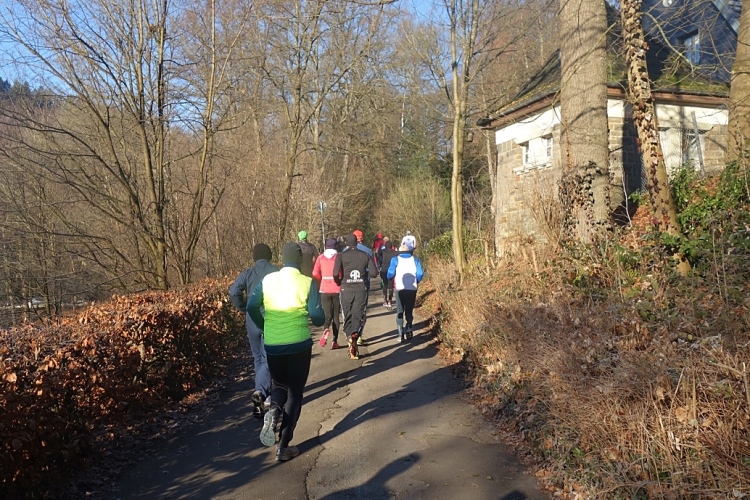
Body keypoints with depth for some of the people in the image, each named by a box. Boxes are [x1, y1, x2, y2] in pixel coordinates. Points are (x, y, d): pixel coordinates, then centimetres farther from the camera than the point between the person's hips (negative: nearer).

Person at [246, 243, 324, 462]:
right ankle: (284, 447, 9)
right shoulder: (308, 282, -8)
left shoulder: (267, 280, 0)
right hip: (299, 344, -2)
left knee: (279, 384, 24)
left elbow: (252, 307, -4)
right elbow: (317, 316, -11)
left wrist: (264, 327, 13)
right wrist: (320, 320, 13)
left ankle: (273, 412, -9)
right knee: (295, 392, 11)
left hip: (272, 344, 3)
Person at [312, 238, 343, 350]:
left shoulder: (321, 257, 3)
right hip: (337, 289, -1)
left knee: (327, 314, 9)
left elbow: (315, 274, -3)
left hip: (324, 290, 1)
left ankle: (326, 330, -23)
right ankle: (335, 341, 7)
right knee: (336, 315, 10)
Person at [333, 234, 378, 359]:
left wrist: (339, 282, 6)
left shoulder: (341, 255, -3)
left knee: (347, 317, 12)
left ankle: (349, 337, -4)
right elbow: (374, 273, 0)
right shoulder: (365, 255, 4)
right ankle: (355, 334, -21)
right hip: (361, 290, 1)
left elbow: (336, 273, -14)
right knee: (358, 316, 5)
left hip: (346, 290, -1)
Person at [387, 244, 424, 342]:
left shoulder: (395, 259, 3)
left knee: (400, 311, 8)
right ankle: (409, 328, -4)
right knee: (409, 310, 16)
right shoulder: (415, 259, 7)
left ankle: (401, 334, 0)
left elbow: (390, 274, -7)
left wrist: (393, 281, 14)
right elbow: (420, 274, 0)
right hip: (412, 289, 1)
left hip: (400, 289, -1)